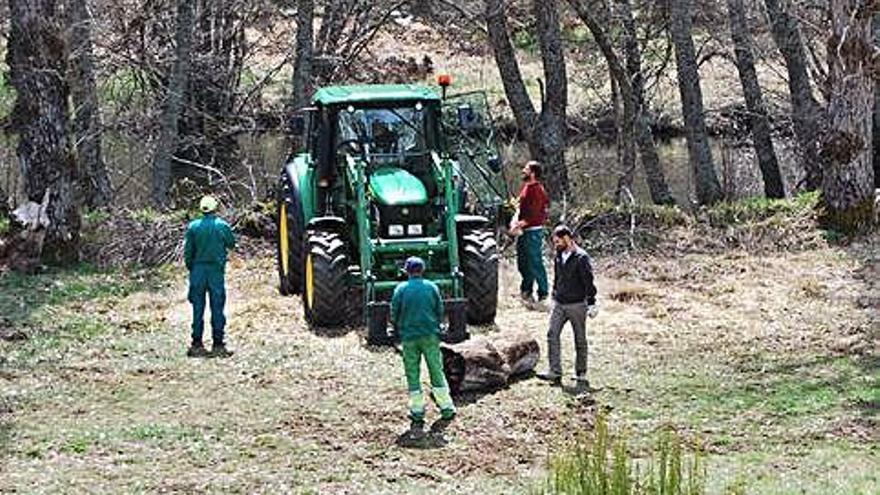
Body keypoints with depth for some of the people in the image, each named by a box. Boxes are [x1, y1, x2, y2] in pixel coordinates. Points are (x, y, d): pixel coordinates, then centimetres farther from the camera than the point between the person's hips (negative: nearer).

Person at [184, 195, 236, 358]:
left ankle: (197, 344, 2)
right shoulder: (222, 226, -5)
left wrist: (191, 268, 13)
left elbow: (188, 252, 0)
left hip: (198, 270, 1)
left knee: (198, 308, 4)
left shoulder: (193, 227, -3)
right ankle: (217, 345, 1)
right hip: (216, 270, -1)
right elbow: (231, 244, 10)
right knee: (217, 308, 3)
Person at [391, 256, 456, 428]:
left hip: (409, 337, -1)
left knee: (413, 375, 5)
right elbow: (440, 311, 3)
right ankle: (447, 408, 11)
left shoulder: (401, 289, -3)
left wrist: (398, 330, 16)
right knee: (437, 372, 9)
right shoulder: (431, 287, 0)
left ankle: (417, 412, 5)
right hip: (430, 335, 1)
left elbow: (394, 313, -2)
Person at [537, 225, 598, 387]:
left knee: (580, 340, 5)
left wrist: (591, 303, -12)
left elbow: (588, 282, -11)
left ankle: (581, 375, 13)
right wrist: (554, 297, 23)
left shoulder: (581, 258, -11)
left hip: (577, 305, -6)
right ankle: (555, 372, -9)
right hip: (559, 304, 6)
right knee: (552, 335, -7)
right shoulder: (558, 257, 10)